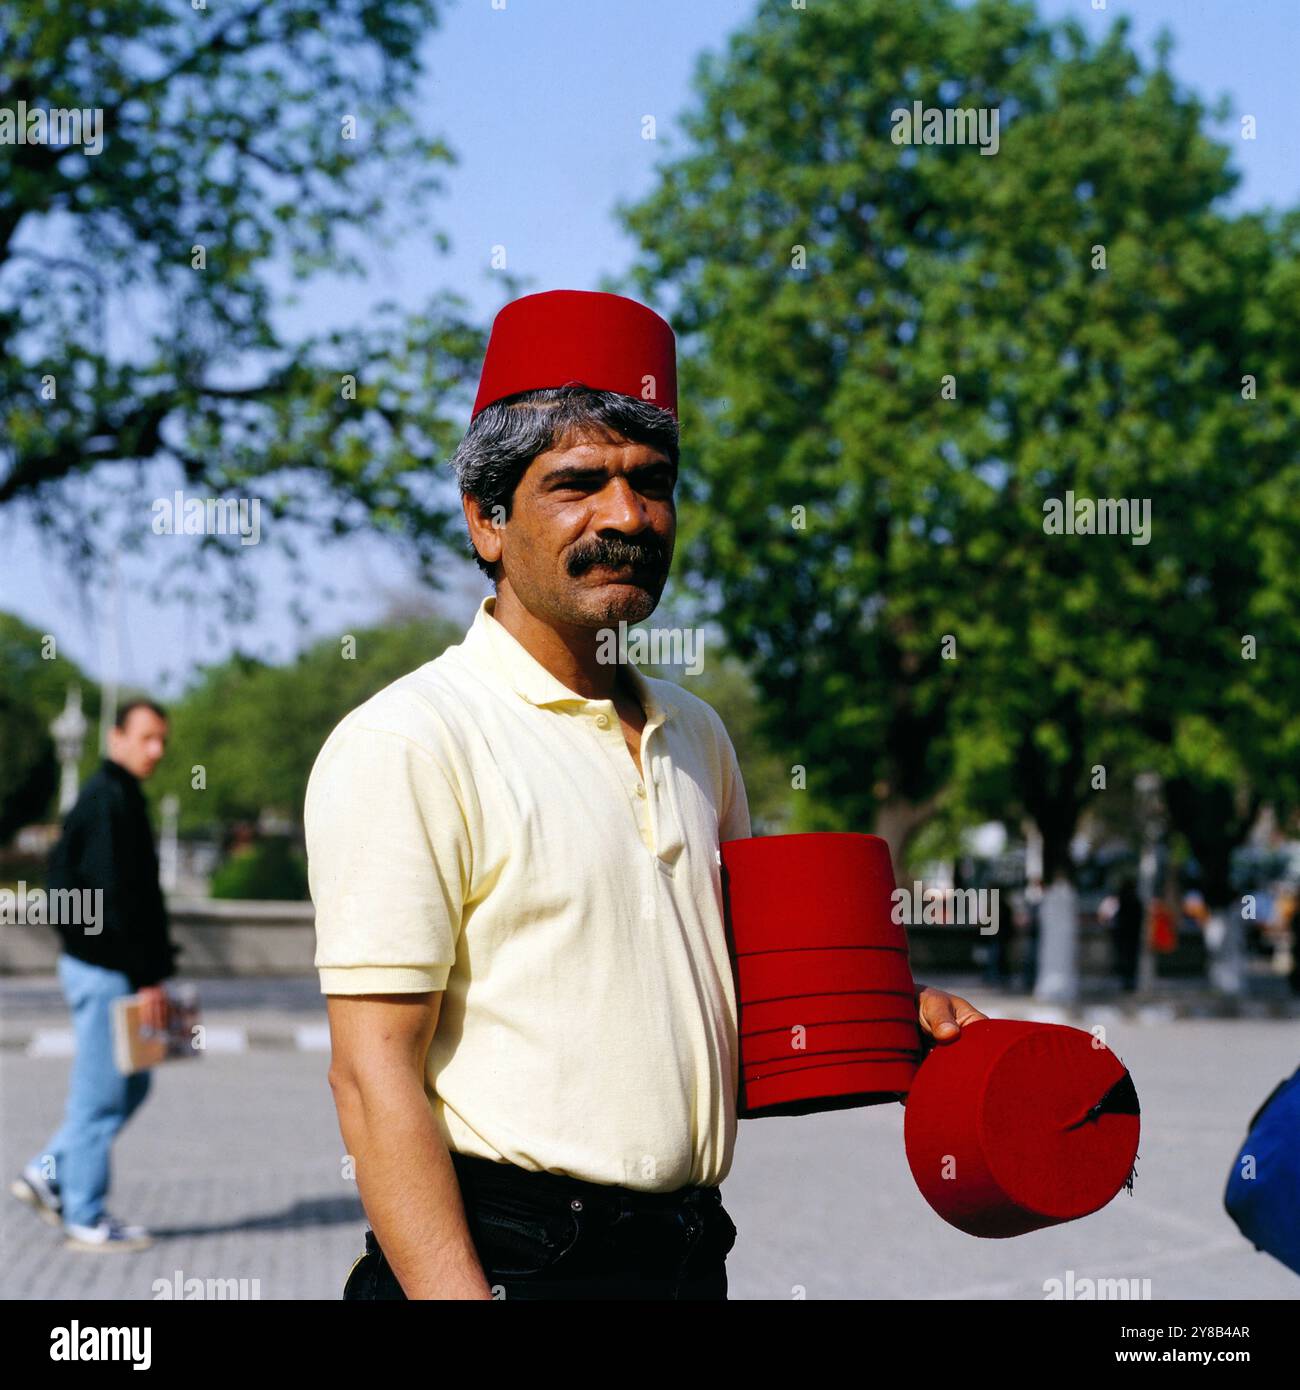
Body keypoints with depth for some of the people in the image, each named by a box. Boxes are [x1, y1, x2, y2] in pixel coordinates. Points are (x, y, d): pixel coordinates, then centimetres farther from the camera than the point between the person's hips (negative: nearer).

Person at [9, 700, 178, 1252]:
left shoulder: (116, 797, 16)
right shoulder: (110, 799, -16)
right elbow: (116, 896, -22)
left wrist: (150, 968, 19)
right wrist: (148, 977, -20)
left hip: (102, 965, 10)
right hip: (104, 970, -10)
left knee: (131, 1084, 17)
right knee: (101, 1093, -3)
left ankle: (46, 1175, 19)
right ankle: (86, 1220, 4)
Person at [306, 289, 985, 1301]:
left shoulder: (695, 733, 12)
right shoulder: (406, 742, -11)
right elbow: (375, 1073, -16)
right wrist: (455, 1292, -25)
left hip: (694, 1254, 7)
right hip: (508, 1254, -7)